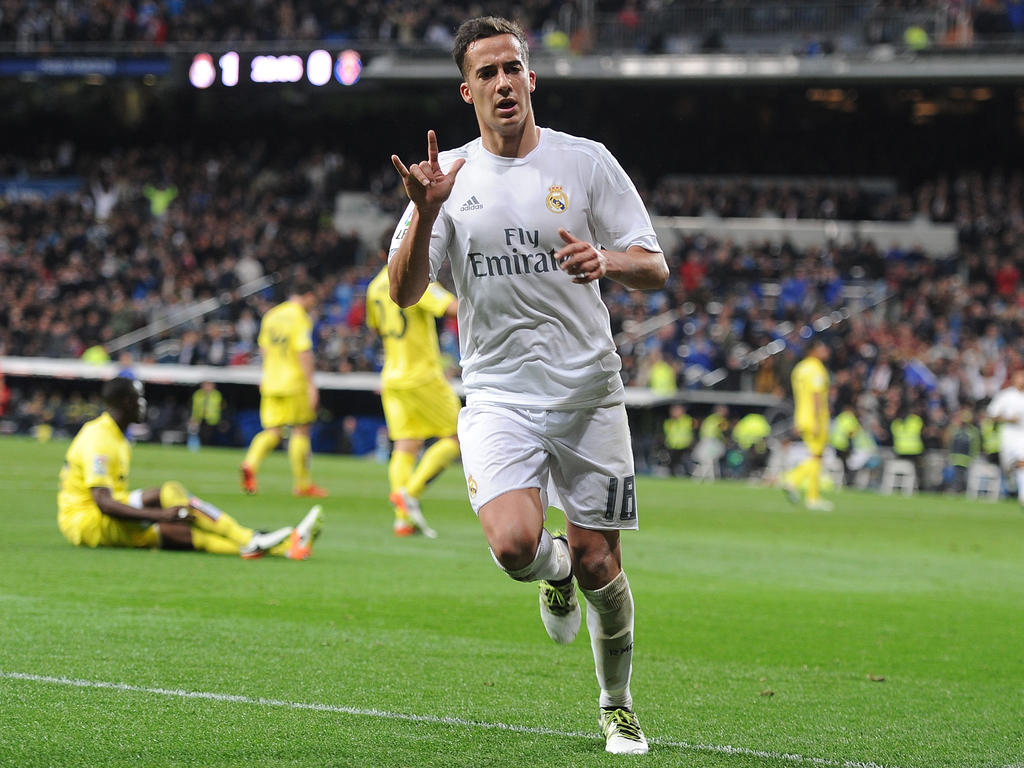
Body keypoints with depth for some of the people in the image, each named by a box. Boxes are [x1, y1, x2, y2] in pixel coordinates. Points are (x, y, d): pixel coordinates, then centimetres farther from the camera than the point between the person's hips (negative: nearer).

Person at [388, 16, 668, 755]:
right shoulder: (450, 175, 3)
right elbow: (404, 293, -5)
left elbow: (656, 270, 2)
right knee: (514, 544, -23)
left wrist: (607, 261, -20)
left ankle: (618, 706, 25)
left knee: (598, 566, 1)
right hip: (498, 396, 0)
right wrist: (425, 212, -21)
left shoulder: (587, 162, 1)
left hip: (588, 393, 0)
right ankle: (555, 572, 15)